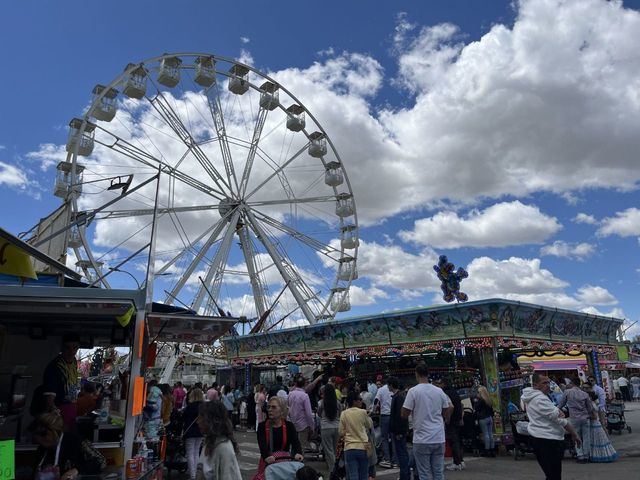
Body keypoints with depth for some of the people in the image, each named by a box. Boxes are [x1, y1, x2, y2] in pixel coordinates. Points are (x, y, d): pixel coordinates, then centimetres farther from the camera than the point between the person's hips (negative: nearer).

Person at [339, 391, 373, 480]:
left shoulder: (344, 414, -2)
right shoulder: (363, 412, -6)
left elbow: (341, 433, 2)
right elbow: (370, 426, 11)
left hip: (349, 448, 0)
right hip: (363, 447, 0)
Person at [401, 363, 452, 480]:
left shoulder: (413, 391, -10)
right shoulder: (439, 391, 3)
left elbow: (404, 414, -8)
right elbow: (446, 414, 11)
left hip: (422, 440, -4)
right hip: (439, 439, 4)